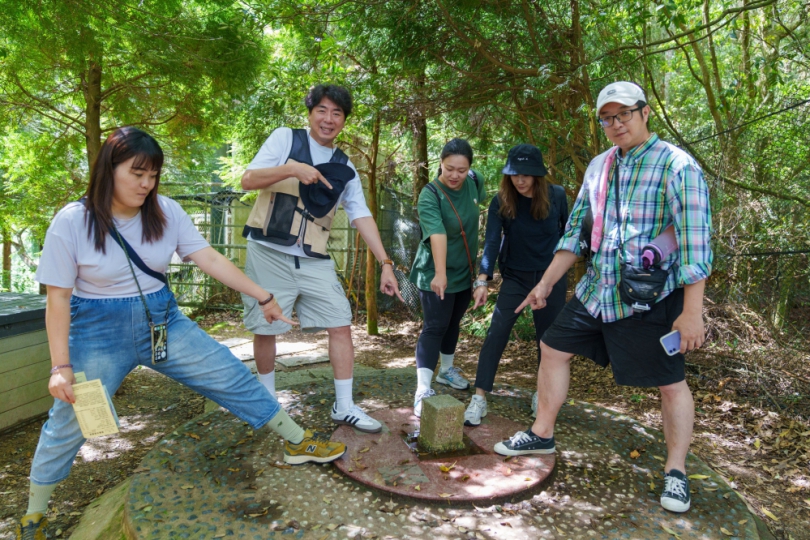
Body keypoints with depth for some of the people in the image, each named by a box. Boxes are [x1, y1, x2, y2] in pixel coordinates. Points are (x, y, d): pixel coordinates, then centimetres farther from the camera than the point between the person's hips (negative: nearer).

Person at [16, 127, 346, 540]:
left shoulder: (165, 212, -6)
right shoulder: (71, 222, -14)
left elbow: (210, 259, -6)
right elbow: (58, 298, -11)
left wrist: (264, 297, -8)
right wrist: (61, 367, -14)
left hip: (162, 320, 3)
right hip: (100, 332, -3)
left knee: (233, 377, 0)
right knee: (67, 424, 4)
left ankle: (299, 443, 13)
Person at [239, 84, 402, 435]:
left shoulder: (345, 168, 9)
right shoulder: (286, 139, 1)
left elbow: (362, 217, 4)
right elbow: (248, 180, -6)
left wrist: (385, 263, -4)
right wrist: (292, 169, -22)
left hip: (315, 261, 3)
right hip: (269, 253, -3)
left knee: (341, 325, -2)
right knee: (265, 329, 5)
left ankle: (344, 407, 11)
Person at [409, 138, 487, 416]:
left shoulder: (474, 181, -6)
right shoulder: (430, 195, -24)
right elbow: (437, 234, -40)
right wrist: (439, 274, -52)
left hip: (465, 272, 6)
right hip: (435, 275, -6)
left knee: (453, 323, 19)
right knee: (435, 328, -9)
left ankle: (447, 370, 38)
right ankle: (423, 389, -7)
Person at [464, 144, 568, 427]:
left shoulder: (557, 196, -10)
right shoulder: (501, 202, -13)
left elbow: (566, 232, 5)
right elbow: (492, 242, -21)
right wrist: (482, 280, -32)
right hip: (515, 276, -1)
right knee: (496, 332, -12)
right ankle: (479, 398, -7)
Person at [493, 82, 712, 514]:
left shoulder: (677, 166, -12)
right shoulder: (599, 166, 9)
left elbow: (695, 242, -17)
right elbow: (575, 230, 13)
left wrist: (692, 311, -21)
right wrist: (545, 283, 12)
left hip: (651, 299, -6)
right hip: (596, 290, 7)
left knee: (670, 382, 2)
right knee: (553, 348, 10)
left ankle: (675, 471, 22)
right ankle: (542, 434, 26)